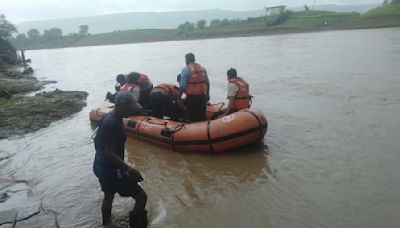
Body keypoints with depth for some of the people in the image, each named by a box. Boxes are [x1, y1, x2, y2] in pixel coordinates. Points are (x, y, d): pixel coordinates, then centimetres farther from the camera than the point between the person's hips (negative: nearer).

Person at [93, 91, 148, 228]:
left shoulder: (107, 117, 2)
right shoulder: (113, 124, -27)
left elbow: (97, 140, 14)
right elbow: (110, 154, -29)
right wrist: (130, 169, -25)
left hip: (100, 166, 10)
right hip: (110, 170, -10)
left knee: (109, 195, 30)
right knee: (141, 196, -2)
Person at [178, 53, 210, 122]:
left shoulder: (185, 70, -10)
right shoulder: (202, 68, 8)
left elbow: (183, 86, -14)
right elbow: (207, 83, 10)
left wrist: (179, 97, -4)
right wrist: (207, 94, 20)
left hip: (191, 97, -5)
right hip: (202, 96, 5)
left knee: (192, 117, 6)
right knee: (202, 116, 15)